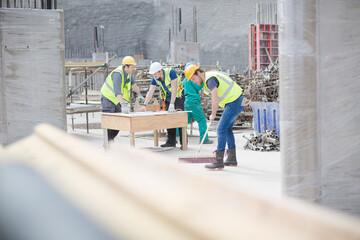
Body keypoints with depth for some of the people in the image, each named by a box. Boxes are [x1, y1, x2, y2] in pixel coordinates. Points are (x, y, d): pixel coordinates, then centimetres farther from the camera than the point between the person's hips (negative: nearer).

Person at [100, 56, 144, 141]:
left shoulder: (128, 71, -2)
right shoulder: (118, 74, -30)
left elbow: (132, 82, 21)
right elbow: (117, 91, -44)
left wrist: (139, 93, 24)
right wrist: (123, 105, -54)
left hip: (116, 99, 9)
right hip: (108, 98, -9)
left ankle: (111, 140, 18)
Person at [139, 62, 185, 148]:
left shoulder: (171, 72, -27)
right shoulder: (155, 78, -9)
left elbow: (174, 89, -29)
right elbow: (150, 92, -6)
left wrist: (172, 104, -33)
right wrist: (144, 105, -16)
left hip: (178, 96, -6)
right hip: (168, 97, 6)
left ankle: (183, 142, -9)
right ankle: (171, 142, 6)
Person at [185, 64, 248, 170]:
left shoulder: (210, 79, -18)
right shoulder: (210, 75, 14)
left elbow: (215, 100, -24)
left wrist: (213, 115, -9)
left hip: (234, 102, -11)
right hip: (237, 101, 11)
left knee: (221, 129, -11)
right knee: (227, 129, 17)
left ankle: (219, 161, -11)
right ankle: (232, 159, 22)